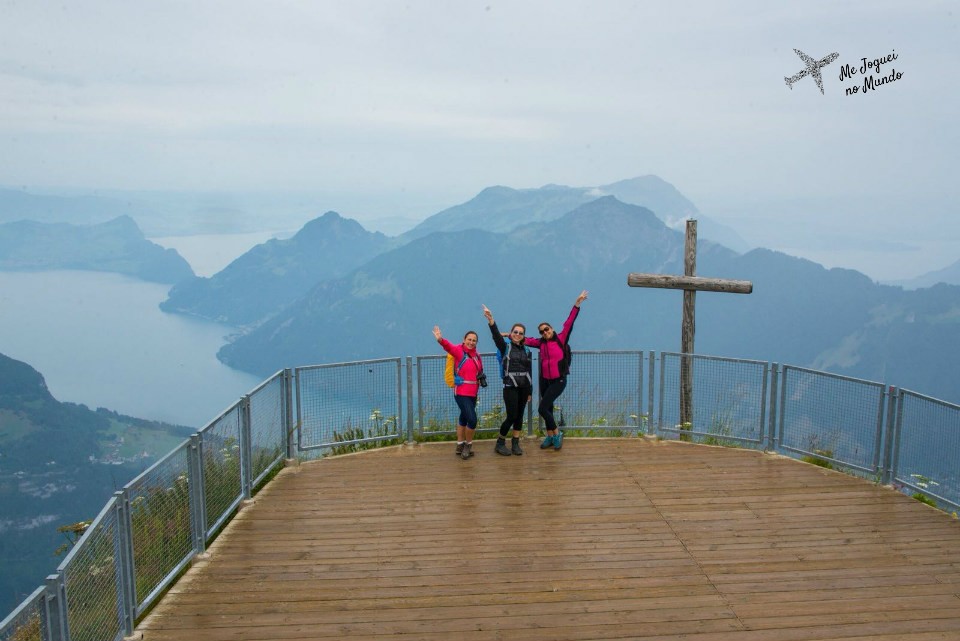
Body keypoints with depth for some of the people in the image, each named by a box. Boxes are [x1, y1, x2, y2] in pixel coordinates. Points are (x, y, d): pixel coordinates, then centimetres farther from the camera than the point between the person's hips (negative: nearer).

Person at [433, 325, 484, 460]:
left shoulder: (476, 355, 6)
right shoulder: (459, 351, -13)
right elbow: (449, 346, -33)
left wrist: (481, 377, -1)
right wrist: (441, 340, -53)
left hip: (473, 393, 7)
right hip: (462, 392, -7)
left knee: (464, 418, 18)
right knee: (472, 419, -12)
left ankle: (460, 446, 31)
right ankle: (468, 445, 9)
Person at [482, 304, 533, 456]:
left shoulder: (527, 351, 11)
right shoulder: (505, 347, 0)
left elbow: (530, 371, 14)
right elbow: (496, 335, -19)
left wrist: (530, 391, 12)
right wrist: (490, 320, -36)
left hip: (524, 388, 4)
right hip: (510, 387, -4)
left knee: (519, 416, 8)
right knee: (512, 416, -6)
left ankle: (515, 443, 19)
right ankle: (500, 443, 9)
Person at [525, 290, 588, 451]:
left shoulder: (561, 339, -8)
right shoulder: (541, 343, 3)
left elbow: (569, 322, -15)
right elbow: (526, 340, 6)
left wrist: (577, 303, -21)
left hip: (558, 381, -5)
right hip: (544, 380, 5)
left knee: (542, 409, -10)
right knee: (548, 408, 14)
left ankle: (557, 433, 9)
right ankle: (550, 436, 29)